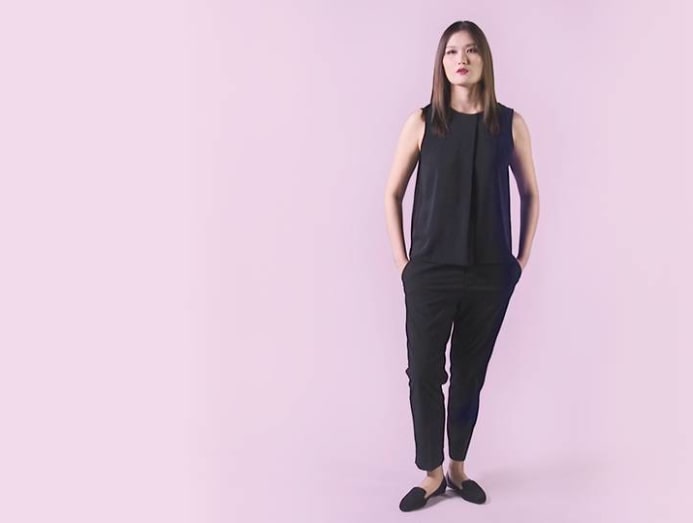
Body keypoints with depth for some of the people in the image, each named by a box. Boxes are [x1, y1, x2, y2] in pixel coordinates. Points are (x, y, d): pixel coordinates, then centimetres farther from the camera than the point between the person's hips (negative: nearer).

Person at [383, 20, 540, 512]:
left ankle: (458, 466, 31)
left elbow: (530, 194, 11)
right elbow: (393, 194, 4)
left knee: (470, 374, 12)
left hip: (490, 274, 1)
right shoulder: (422, 122, -1)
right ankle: (432, 473, 21)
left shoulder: (510, 123, 1)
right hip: (430, 273, -1)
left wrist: (522, 259, 6)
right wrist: (403, 261, -1)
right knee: (424, 373, 2)